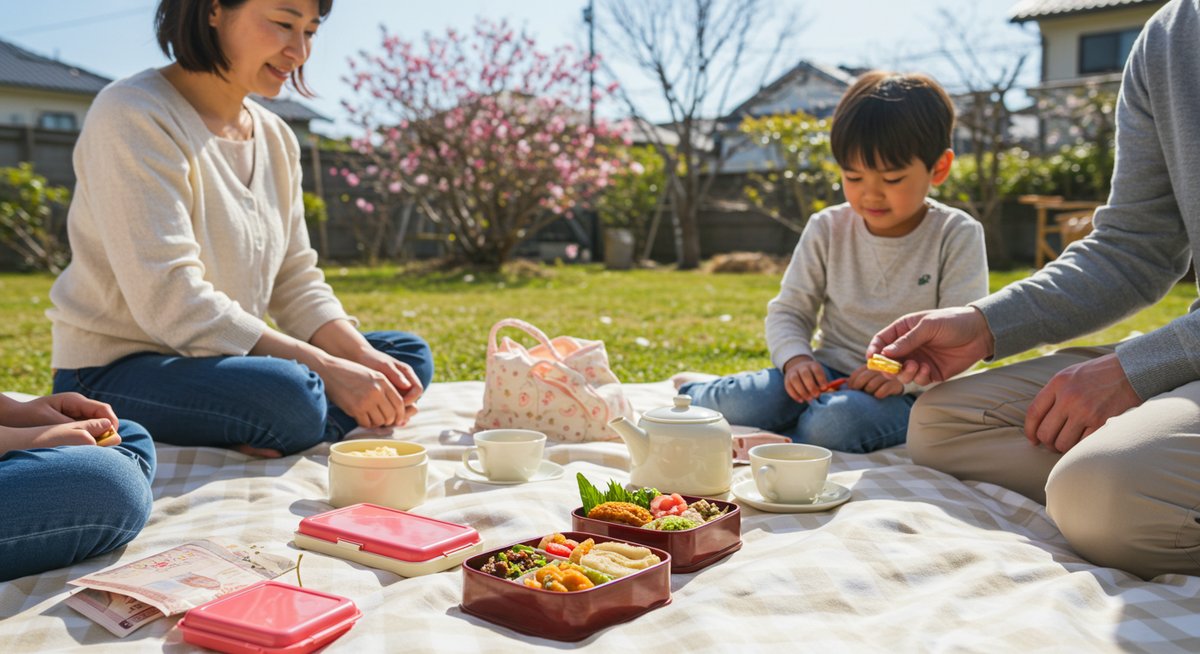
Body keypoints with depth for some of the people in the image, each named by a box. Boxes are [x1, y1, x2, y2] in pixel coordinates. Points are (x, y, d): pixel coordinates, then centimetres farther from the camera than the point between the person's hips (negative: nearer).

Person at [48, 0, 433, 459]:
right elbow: (171, 301, -24)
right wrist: (326, 368, -26)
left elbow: (297, 284, 7)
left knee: (409, 355, 2)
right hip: (113, 373, -8)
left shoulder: (276, 138, 9)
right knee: (290, 396, -36)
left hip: (218, 358, 9)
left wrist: (363, 358, -13)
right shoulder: (134, 116, -16)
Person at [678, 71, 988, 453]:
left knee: (838, 421, -37)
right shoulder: (828, 230, 5)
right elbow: (788, 311, 7)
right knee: (741, 404, -26)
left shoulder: (957, 236, -4)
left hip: (904, 393, -2)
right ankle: (694, 395, 4)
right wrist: (796, 358, -15)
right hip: (826, 376, 3)